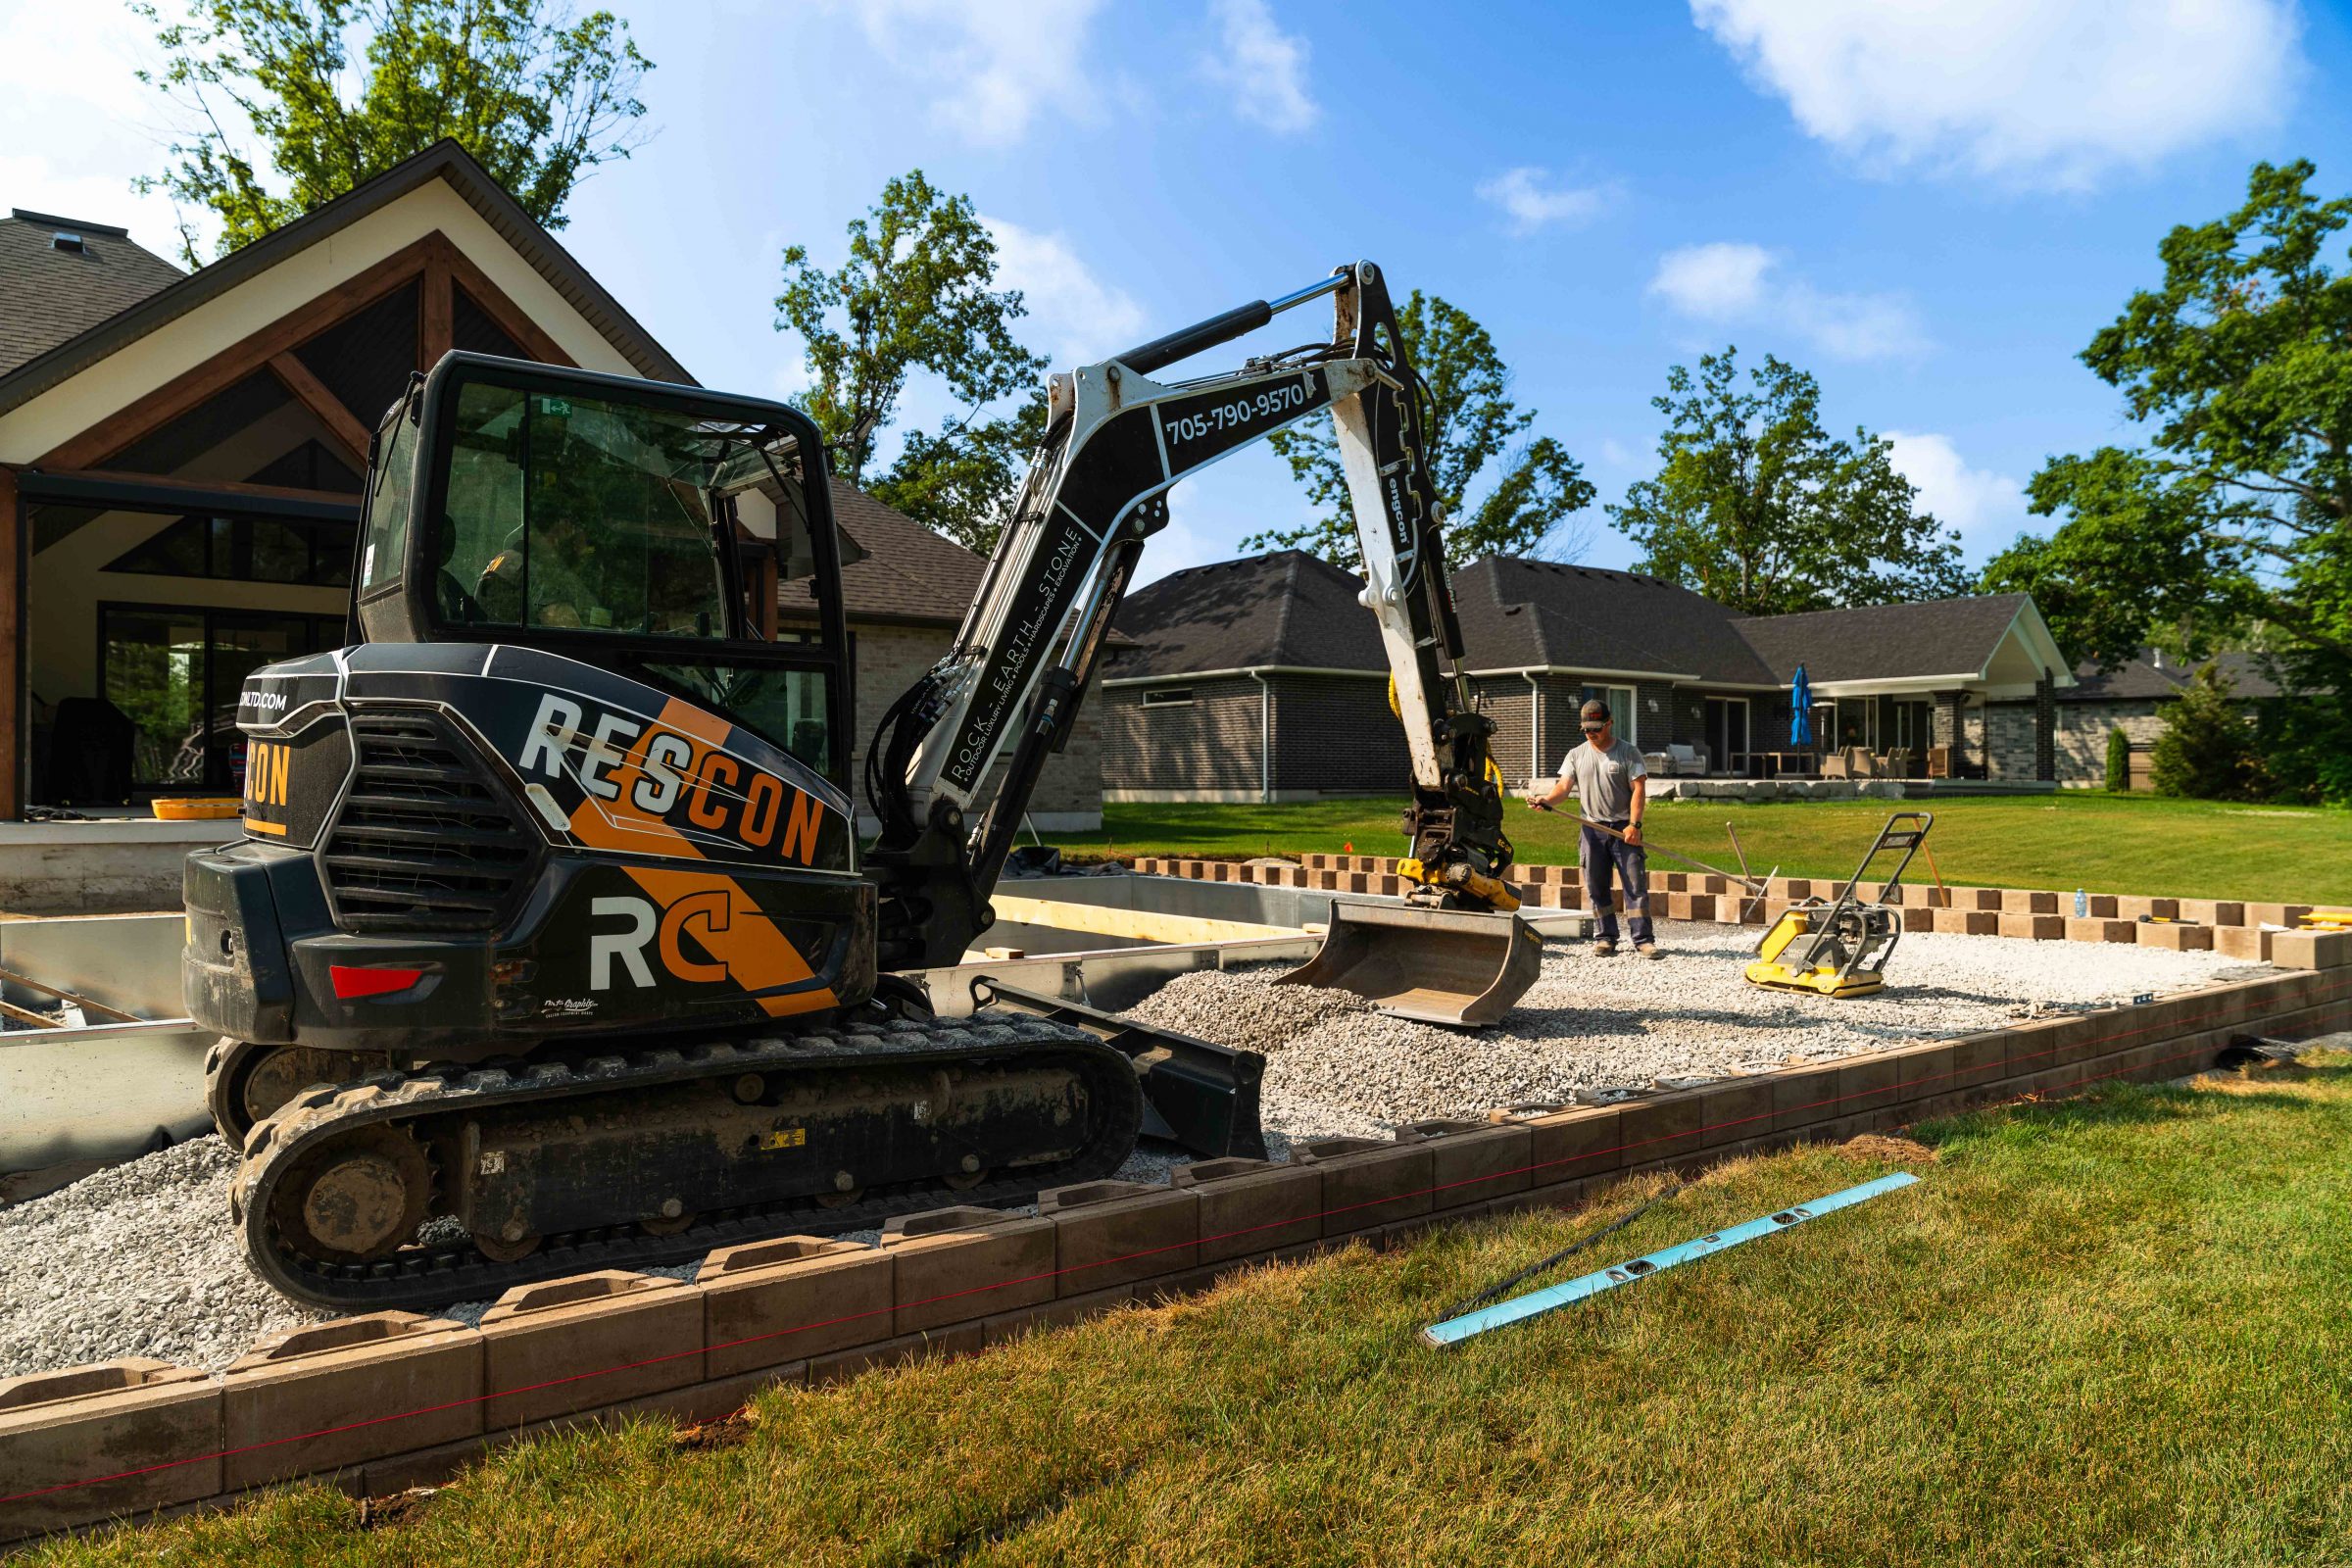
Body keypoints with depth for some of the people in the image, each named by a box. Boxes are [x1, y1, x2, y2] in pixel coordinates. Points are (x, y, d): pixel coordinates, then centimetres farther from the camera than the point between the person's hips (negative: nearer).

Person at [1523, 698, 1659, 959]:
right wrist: (1545, 800, -21)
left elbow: (1639, 789, -4)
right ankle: (1605, 938, 14)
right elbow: (1564, 785, 0)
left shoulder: (1629, 752, 2)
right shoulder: (1576, 755, 10)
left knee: (1636, 885, -4)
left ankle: (1643, 939, -1)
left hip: (1624, 829, -3)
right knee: (1596, 888, 5)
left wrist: (1634, 824, -15)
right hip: (1592, 828, 3)